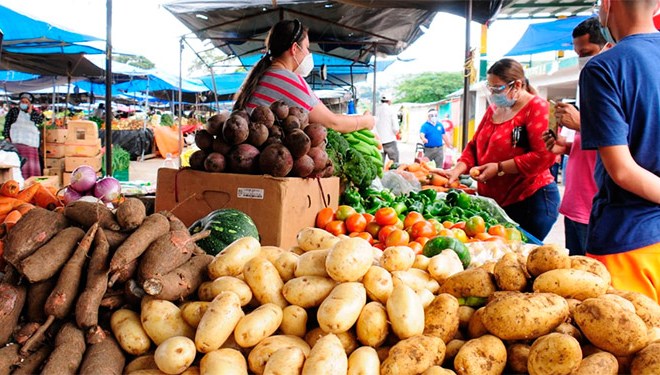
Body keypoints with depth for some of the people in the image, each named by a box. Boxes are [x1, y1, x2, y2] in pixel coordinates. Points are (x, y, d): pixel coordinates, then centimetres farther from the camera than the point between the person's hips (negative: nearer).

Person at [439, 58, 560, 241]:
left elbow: (544, 156, -19)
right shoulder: (494, 108, 13)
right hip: (493, 200, 7)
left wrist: (499, 168, -19)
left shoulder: (536, 107, -10)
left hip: (530, 200, -7)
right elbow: (475, 145, 15)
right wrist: (458, 170, -2)